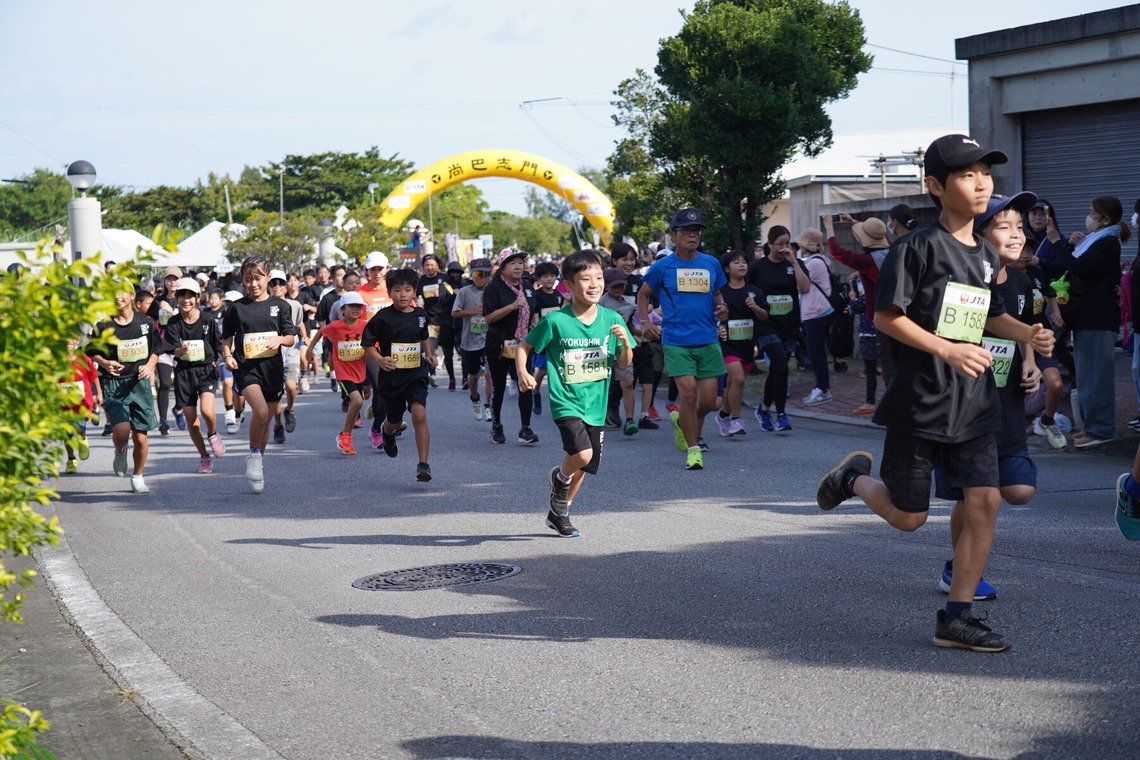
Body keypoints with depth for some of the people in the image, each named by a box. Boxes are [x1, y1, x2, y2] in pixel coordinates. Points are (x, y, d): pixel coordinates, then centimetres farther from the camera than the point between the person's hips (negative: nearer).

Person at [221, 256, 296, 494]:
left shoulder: (280, 306, 5)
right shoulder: (236, 307, 4)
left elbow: (291, 337, 5)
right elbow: (227, 337, 13)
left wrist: (279, 339, -17)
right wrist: (227, 355, -5)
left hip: (272, 367, 2)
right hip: (246, 367, -2)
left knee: (266, 420, 11)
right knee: (260, 412, -24)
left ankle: (258, 461, 30)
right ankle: (253, 456, -3)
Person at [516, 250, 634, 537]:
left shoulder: (611, 319, -1)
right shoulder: (555, 321, -12)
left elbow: (625, 363, 6)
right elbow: (524, 346, 1)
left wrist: (625, 342, -14)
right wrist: (522, 373, -17)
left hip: (595, 405, 5)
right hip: (566, 402, -5)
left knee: (586, 465, 15)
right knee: (582, 454, -25)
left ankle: (558, 513, 38)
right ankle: (560, 477, 11)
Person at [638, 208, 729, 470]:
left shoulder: (711, 264, 9)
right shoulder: (663, 266, 1)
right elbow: (643, 294, 15)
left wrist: (722, 309, -1)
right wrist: (646, 322, 2)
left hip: (708, 340, 3)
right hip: (676, 341, -3)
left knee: (708, 401, 2)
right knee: (688, 392, -14)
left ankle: (681, 420, 35)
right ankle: (692, 449, 1)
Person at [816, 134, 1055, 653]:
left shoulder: (986, 255, 10)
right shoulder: (919, 247, -12)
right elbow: (886, 316, -14)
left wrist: (1029, 334, 5)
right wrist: (948, 349, -22)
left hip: (973, 402, 6)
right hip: (919, 401, -6)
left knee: (985, 501, -5)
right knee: (908, 517, 4)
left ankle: (956, 617, 5)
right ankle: (854, 477, 36)